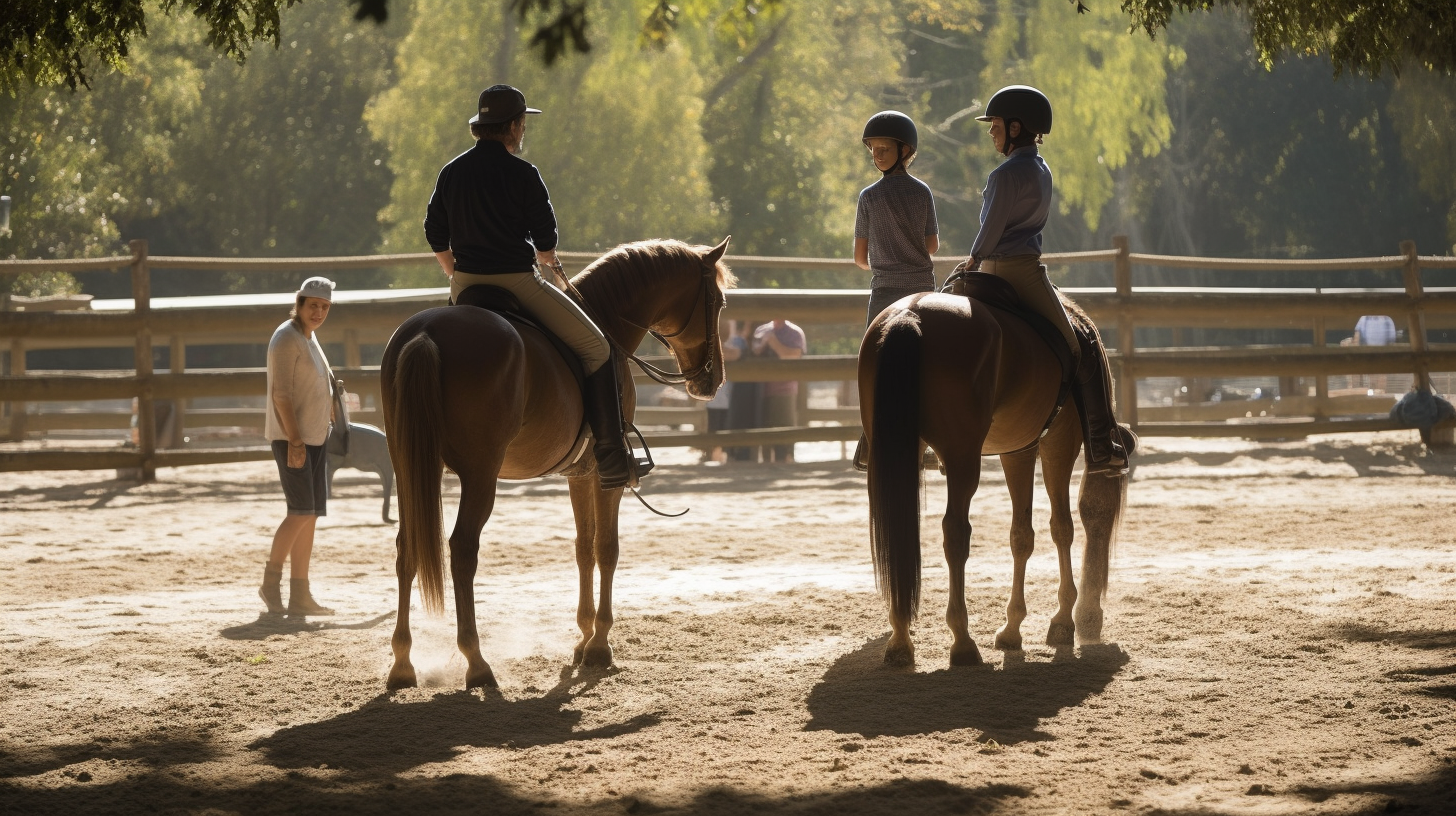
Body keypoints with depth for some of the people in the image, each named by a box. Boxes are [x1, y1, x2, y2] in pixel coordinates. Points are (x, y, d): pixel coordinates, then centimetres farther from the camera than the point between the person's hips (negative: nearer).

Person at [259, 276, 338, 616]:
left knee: (310, 515, 7)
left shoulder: (310, 337, 16)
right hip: (291, 437, -10)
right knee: (301, 511, -16)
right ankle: (271, 582, -8)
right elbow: (281, 393, -19)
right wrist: (294, 440, -25)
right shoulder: (287, 338, -12)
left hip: (315, 437, 10)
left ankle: (300, 595, 9)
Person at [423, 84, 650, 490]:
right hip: (517, 282, -6)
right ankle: (613, 461, -2)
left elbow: (436, 237, 13)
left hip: (465, 288, 6)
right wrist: (551, 270, 19)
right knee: (596, 348, 4)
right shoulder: (522, 174, -8)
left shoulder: (451, 172, 8)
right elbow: (546, 240, -3)